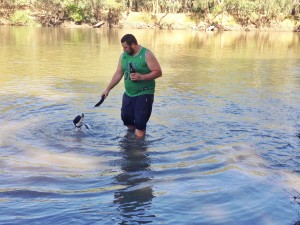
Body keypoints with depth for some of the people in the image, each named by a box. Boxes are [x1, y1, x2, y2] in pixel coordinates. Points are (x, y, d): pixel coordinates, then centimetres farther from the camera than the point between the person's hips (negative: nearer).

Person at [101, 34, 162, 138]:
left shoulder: (146, 54, -12)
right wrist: (108, 89, 8)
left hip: (144, 94, -6)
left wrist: (142, 77, -26)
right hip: (128, 94, 7)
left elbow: (158, 72, -15)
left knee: (140, 124, -6)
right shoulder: (123, 55, 6)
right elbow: (118, 74, 11)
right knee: (125, 118, 12)